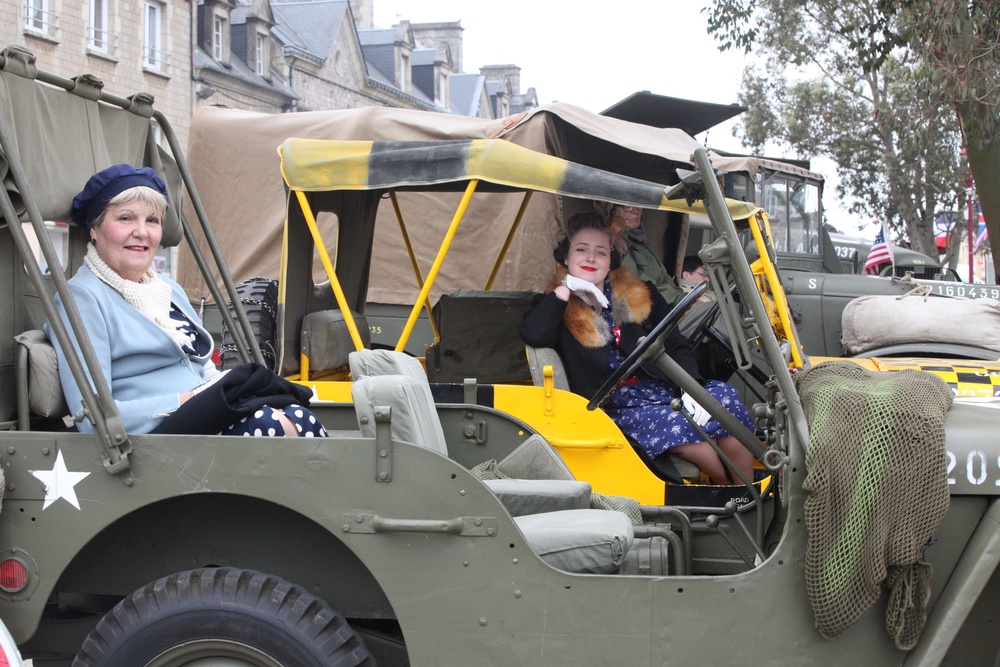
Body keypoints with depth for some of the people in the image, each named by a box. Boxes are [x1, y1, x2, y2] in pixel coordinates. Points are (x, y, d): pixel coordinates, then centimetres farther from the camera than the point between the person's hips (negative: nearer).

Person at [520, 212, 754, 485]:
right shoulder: (558, 306, 5)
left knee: (725, 397, -24)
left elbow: (676, 345, 8)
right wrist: (565, 288, -15)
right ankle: (729, 487, -9)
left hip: (664, 388, 3)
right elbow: (532, 335, -17)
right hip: (619, 408, -3)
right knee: (674, 424, -32)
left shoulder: (639, 295, 13)